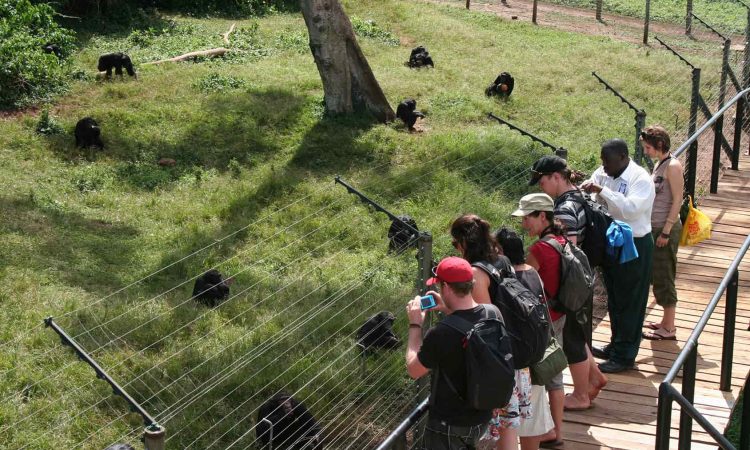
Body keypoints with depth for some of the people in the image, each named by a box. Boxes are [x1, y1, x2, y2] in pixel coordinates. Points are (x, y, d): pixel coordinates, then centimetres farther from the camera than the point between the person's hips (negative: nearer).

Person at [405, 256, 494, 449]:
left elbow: (413, 370, -12)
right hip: (483, 415, 6)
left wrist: (415, 325, -6)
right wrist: (447, 310, 10)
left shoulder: (441, 334, -31)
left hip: (450, 424, -6)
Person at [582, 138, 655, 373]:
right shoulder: (603, 174, 2)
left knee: (629, 302, 2)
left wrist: (602, 190, -34)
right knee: (614, 299, 20)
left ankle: (624, 356, 12)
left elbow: (631, 209, -33)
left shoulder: (641, 179, -19)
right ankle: (616, 345, 36)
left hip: (635, 246, -7)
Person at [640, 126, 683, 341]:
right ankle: (667, 321, 25)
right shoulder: (659, 164, 11)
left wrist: (666, 231, -18)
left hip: (666, 229, -9)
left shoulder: (672, 166, -15)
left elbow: (677, 200, -17)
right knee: (658, 276, 15)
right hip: (655, 228, 9)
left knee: (663, 277, -2)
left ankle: (668, 329, 6)